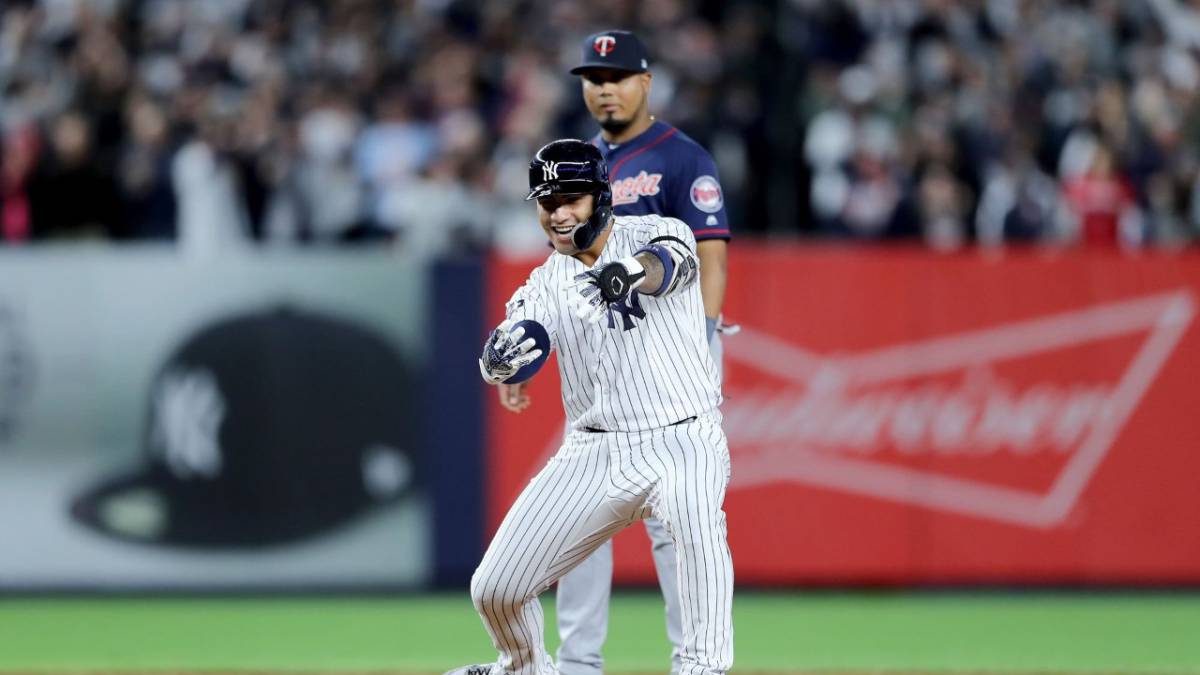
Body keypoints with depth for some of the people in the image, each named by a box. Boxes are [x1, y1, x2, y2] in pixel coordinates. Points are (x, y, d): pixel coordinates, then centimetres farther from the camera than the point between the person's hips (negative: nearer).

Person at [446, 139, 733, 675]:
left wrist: (625, 274, -53)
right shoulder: (546, 283, 6)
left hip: (682, 439, -4)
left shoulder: (654, 233, -3)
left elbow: (669, 262, -29)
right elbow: (501, 366, -11)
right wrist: (501, 359, -37)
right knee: (495, 590, 1)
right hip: (595, 451, 4)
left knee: (698, 522, -39)